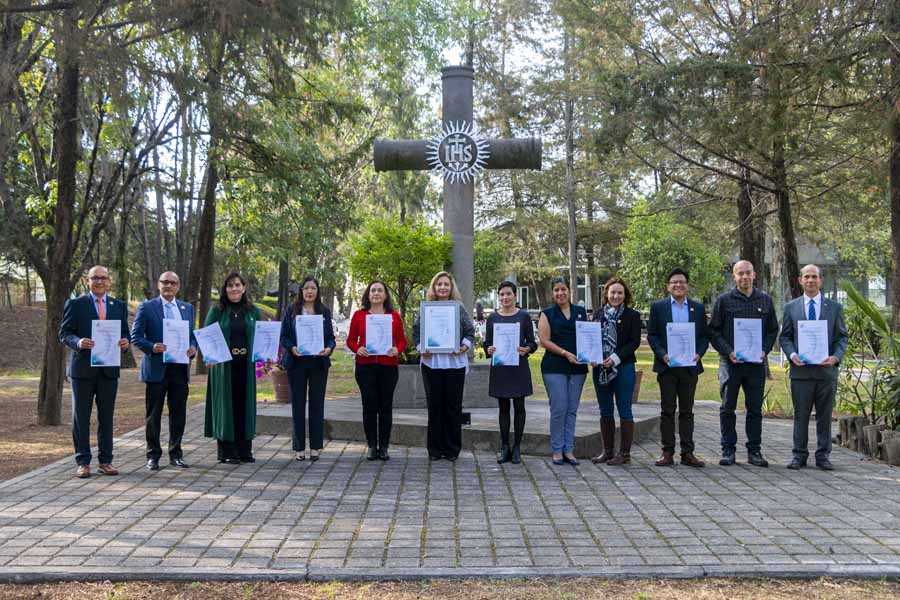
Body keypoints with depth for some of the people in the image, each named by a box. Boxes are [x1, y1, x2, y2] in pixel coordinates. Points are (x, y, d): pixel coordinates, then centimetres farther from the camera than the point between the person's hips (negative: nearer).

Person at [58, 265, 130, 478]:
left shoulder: (119, 306, 11)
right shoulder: (75, 304, 2)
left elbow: (125, 333, 13)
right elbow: (64, 333, -2)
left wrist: (125, 342, -10)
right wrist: (78, 342, -22)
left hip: (109, 369, 2)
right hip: (83, 368, -2)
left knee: (106, 417, 7)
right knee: (81, 417, 3)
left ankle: (105, 461, 15)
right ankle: (83, 462, 11)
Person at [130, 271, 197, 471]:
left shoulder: (187, 308, 13)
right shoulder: (147, 307, 1)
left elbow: (192, 334, 17)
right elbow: (135, 336, -1)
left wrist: (193, 348, -3)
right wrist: (151, 347, -18)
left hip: (180, 368, 3)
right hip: (156, 368, -3)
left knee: (178, 414, 7)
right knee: (153, 415, 4)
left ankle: (176, 454, 17)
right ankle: (153, 455, 14)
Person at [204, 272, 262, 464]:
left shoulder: (253, 311, 9)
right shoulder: (217, 310, 1)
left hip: (246, 366, 3)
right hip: (223, 365, -3)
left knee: (245, 405, 7)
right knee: (226, 405, 1)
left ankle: (244, 450, 17)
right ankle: (226, 452, 9)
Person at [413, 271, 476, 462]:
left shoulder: (459, 308, 6)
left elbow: (470, 332, 5)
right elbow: (416, 332, 8)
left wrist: (465, 346, -12)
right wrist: (421, 348, -8)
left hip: (455, 362, 0)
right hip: (431, 362, 0)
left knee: (453, 406, 3)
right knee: (434, 405, 4)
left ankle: (452, 449, 13)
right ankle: (435, 449, 13)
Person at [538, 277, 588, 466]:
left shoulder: (581, 312, 13)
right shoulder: (547, 314, 4)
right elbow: (544, 340, -4)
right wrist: (566, 353, -14)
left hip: (578, 367, 3)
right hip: (555, 367, -3)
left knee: (572, 410, 5)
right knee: (558, 409, -7)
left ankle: (568, 450, 13)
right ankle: (557, 450, 4)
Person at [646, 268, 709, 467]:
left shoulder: (698, 308, 10)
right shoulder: (658, 307, 5)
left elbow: (705, 336, 9)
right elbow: (651, 335, 2)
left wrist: (699, 354, -9)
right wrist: (662, 354, -12)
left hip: (690, 366, 2)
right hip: (666, 366, -1)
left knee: (687, 411, 6)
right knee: (667, 410, 2)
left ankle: (687, 453, 9)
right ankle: (667, 452, 6)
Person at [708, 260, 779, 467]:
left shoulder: (766, 300, 10)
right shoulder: (724, 300, 2)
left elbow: (773, 330, 12)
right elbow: (713, 331, 1)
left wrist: (764, 350, -4)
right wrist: (728, 352, -11)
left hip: (756, 363, 2)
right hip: (730, 362, -2)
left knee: (755, 409, 6)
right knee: (727, 408, 1)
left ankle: (754, 451, 14)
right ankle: (728, 450, 9)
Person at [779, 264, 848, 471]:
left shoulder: (835, 308, 8)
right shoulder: (791, 307, 8)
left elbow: (842, 337, 7)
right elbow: (785, 337, 8)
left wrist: (836, 357, -10)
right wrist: (792, 354, -10)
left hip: (826, 369, 0)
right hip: (801, 369, 0)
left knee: (825, 416, 6)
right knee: (800, 415, 4)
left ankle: (823, 456, 15)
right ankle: (799, 455, 12)